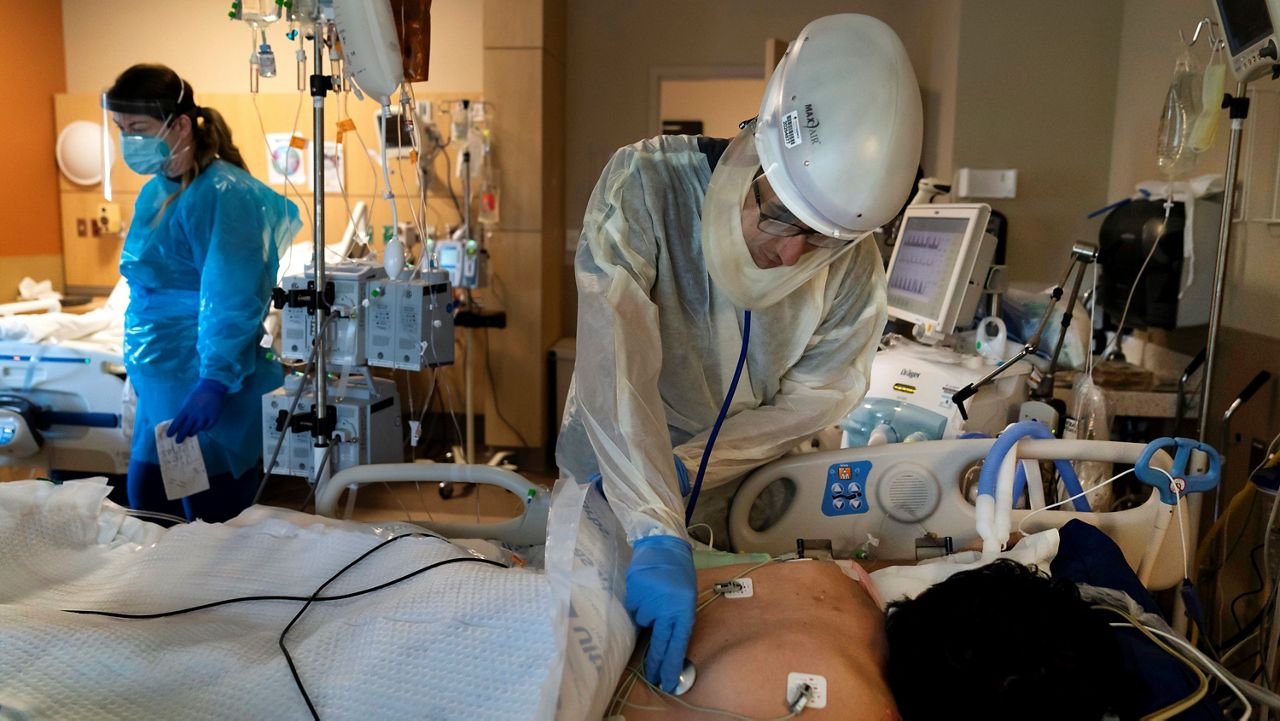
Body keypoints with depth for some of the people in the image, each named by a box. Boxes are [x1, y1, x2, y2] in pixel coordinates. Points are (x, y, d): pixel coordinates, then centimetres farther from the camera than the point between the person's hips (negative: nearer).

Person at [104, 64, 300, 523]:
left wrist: (215, 381, -29)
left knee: (217, 526, 2)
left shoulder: (221, 194, -16)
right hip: (160, 389, 9)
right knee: (147, 512, 16)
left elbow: (233, 302, -23)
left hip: (208, 394, -9)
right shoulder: (154, 193, 11)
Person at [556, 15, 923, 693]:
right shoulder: (645, 185, -29)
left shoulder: (855, 268, -19)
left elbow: (815, 395, -11)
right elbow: (618, 368, -38)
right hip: (612, 479, -1)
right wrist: (658, 533, -45)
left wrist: (688, 466, -23)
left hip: (746, 485, 2)